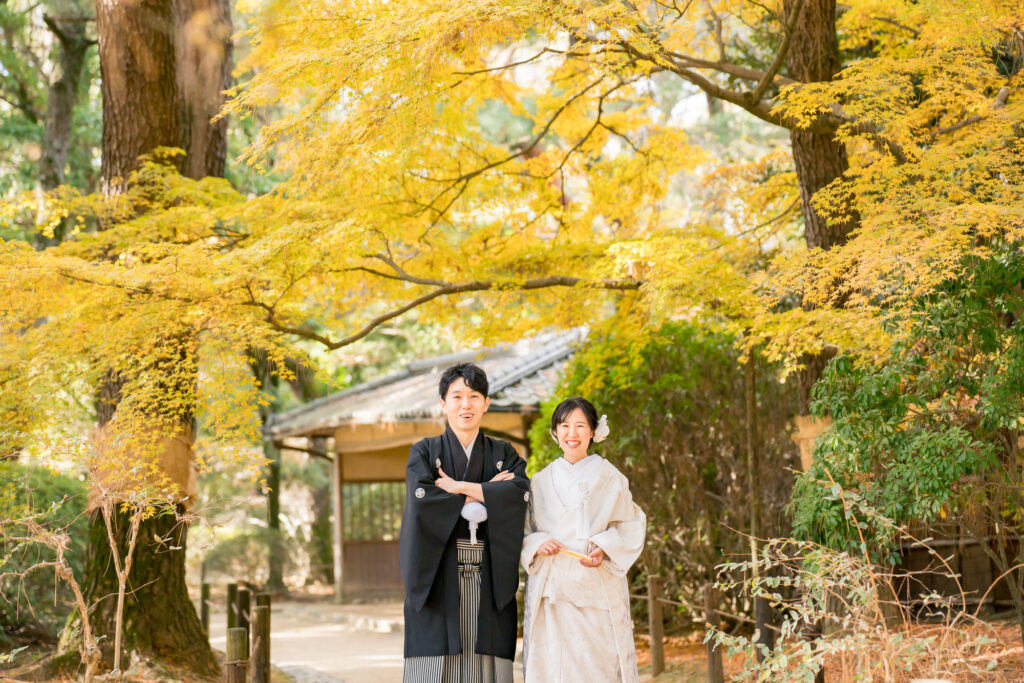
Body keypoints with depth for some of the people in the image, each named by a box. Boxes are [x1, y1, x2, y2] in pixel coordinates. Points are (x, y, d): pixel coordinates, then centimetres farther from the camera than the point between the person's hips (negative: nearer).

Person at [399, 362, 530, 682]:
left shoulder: (504, 454, 14)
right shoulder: (424, 452, 9)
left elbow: (520, 493, -7)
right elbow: (423, 500, -10)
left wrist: (458, 487, -9)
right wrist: (487, 493, -5)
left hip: (489, 582, 1)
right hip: (438, 580, -1)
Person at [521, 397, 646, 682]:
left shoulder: (609, 478, 7)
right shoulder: (540, 482, 13)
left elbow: (632, 526, 5)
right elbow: (522, 533, 14)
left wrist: (605, 549, -12)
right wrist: (537, 544, -8)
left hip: (598, 592, -2)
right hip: (552, 592, 2)